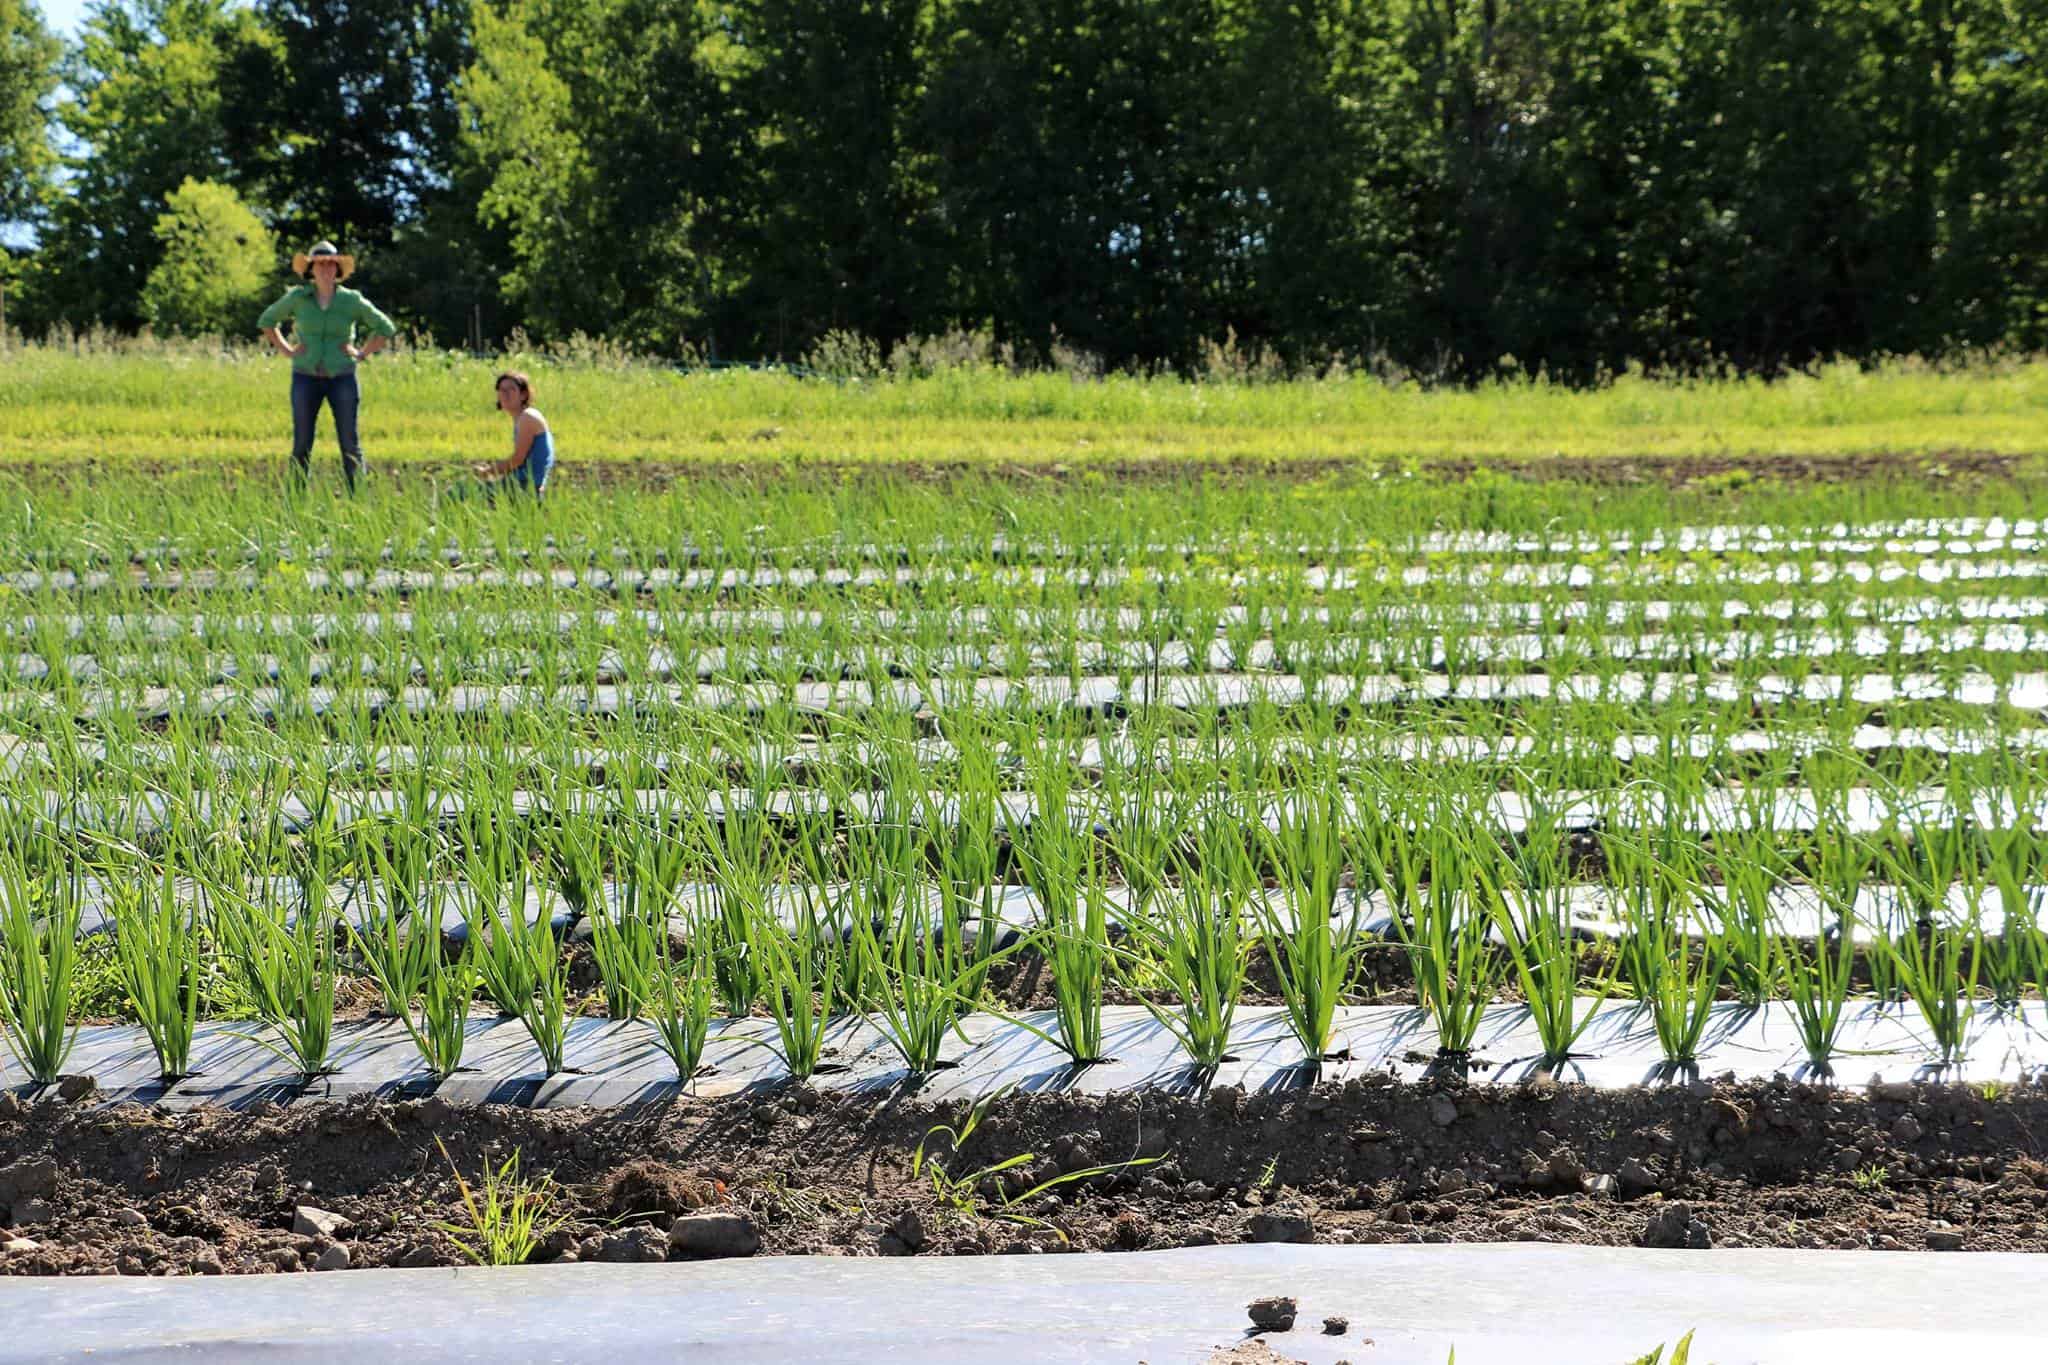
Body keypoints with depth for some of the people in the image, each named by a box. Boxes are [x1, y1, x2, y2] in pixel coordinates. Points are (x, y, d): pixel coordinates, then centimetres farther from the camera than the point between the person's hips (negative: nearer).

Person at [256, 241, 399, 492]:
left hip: (342, 378, 0)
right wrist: (286, 350, 6)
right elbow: (267, 322, 17)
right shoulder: (297, 297, 2)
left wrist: (362, 353, 2)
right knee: (301, 443, 2)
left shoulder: (352, 301, 1)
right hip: (305, 378, 1)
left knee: (350, 443, 0)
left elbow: (386, 329, 11)